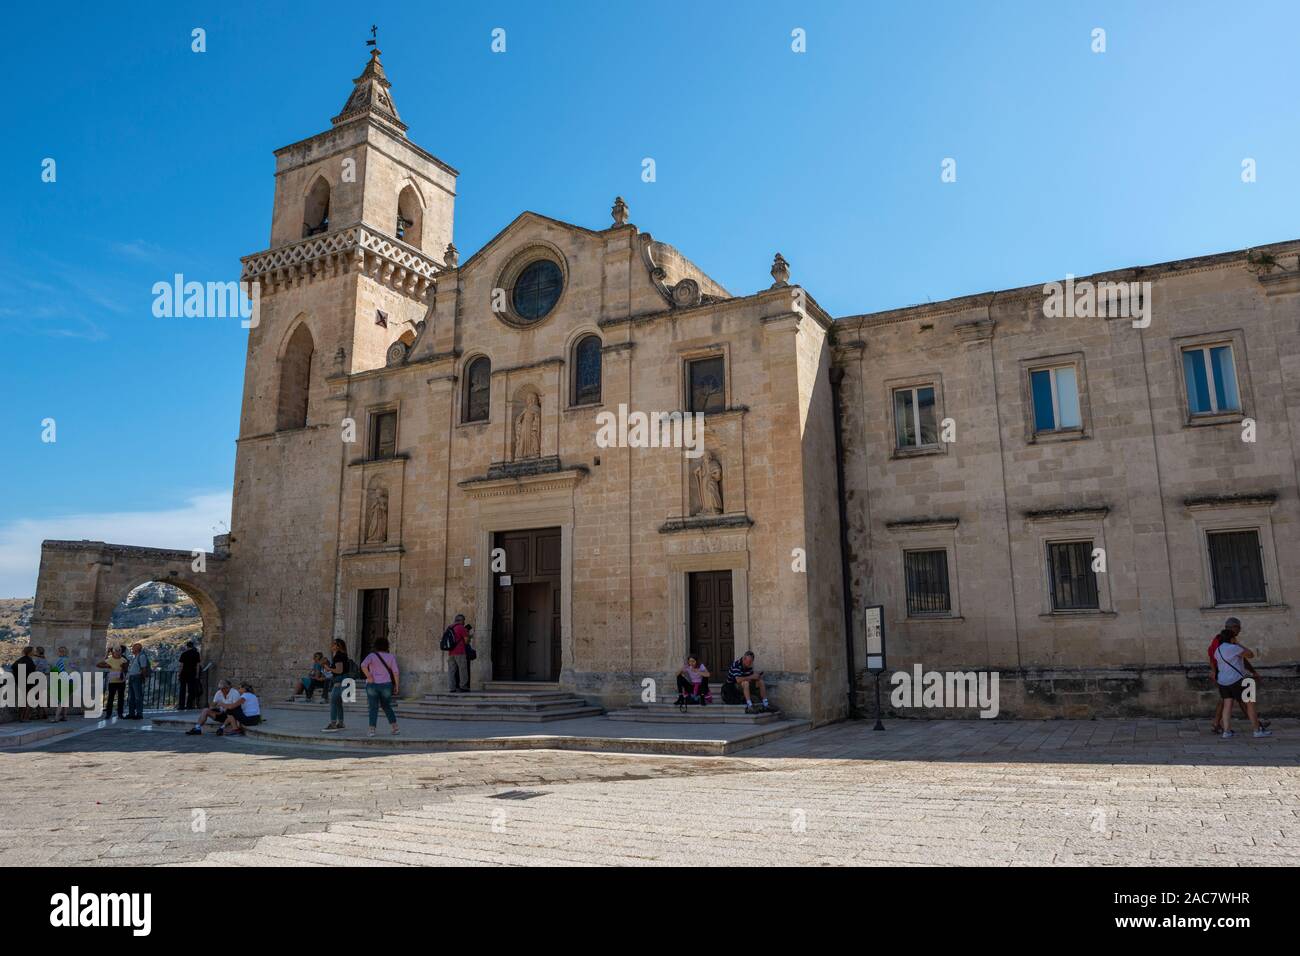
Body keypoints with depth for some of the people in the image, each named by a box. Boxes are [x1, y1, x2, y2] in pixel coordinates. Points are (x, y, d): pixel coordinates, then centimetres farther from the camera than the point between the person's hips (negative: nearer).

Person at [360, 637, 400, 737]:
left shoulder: (372, 655, 1)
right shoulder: (391, 657, 5)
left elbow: (363, 665, -17)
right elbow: (396, 672, -1)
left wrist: (369, 677, -12)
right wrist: (396, 686, 4)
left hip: (372, 684, -2)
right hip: (386, 685, 2)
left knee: (373, 708, 4)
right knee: (387, 706, 17)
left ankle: (372, 730, -2)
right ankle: (395, 728, 16)